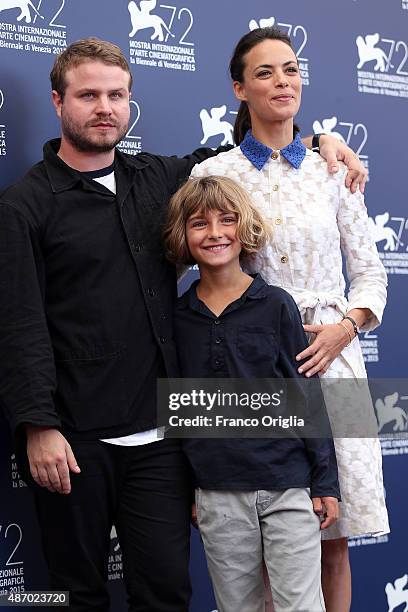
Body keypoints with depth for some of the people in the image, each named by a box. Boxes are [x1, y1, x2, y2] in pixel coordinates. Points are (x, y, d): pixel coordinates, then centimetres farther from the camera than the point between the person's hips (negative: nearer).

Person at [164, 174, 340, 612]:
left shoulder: (275, 305, -3)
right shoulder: (177, 317, 3)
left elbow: (307, 394, -1)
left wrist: (325, 481, -2)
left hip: (288, 486, -2)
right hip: (218, 496, 2)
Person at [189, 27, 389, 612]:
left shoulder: (331, 171, 8)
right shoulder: (212, 175, 3)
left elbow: (369, 271, 10)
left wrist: (344, 328, -7)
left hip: (330, 356, 2)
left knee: (334, 539, 3)